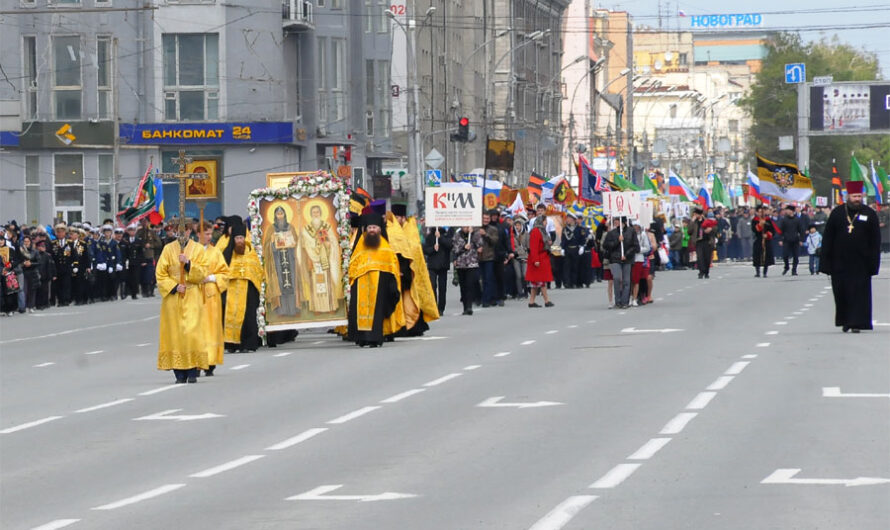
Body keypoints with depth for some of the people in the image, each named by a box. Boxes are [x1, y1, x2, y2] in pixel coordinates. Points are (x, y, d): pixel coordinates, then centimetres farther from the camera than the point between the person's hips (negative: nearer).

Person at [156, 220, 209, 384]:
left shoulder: (198, 249, 7)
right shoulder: (168, 249, 8)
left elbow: (202, 273, 0)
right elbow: (160, 273, 4)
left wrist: (188, 264, -15)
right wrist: (174, 286, -9)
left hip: (192, 297, -1)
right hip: (172, 297, 1)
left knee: (192, 332, -11)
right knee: (175, 333, -3)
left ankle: (192, 371, -7)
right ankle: (180, 373, 0)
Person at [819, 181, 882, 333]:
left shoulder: (869, 214, 3)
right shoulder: (837, 213, 5)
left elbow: (875, 241, 4)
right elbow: (827, 238, 6)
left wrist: (873, 262, -3)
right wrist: (826, 262, 0)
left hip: (860, 262, -1)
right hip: (840, 262, 1)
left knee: (859, 292, -4)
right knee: (841, 292, 7)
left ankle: (856, 323, -3)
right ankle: (845, 320, 21)